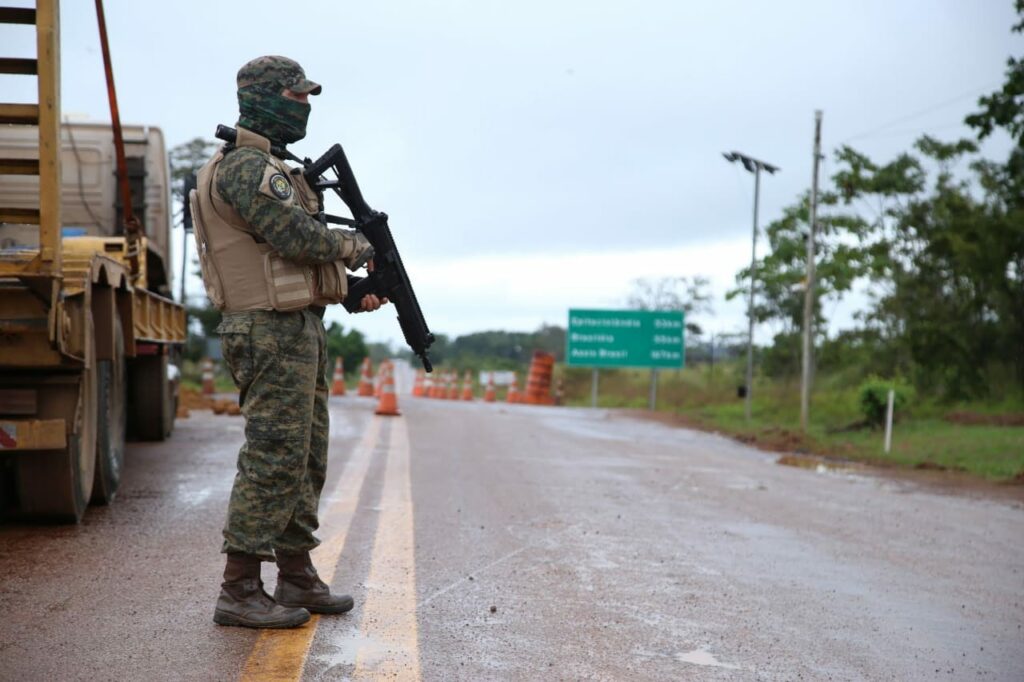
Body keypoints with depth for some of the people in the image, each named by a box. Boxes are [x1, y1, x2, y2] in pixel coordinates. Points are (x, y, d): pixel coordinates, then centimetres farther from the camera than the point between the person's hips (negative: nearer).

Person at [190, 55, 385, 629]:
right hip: (273, 331, -10)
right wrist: (357, 247, -4)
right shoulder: (245, 166, -13)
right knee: (274, 460, -8)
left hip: (300, 329, 11)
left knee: (307, 459, 13)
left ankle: (298, 578, 22)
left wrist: (356, 289, 12)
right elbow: (299, 237, -22)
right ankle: (240, 592, -2)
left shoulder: (270, 167, 20)